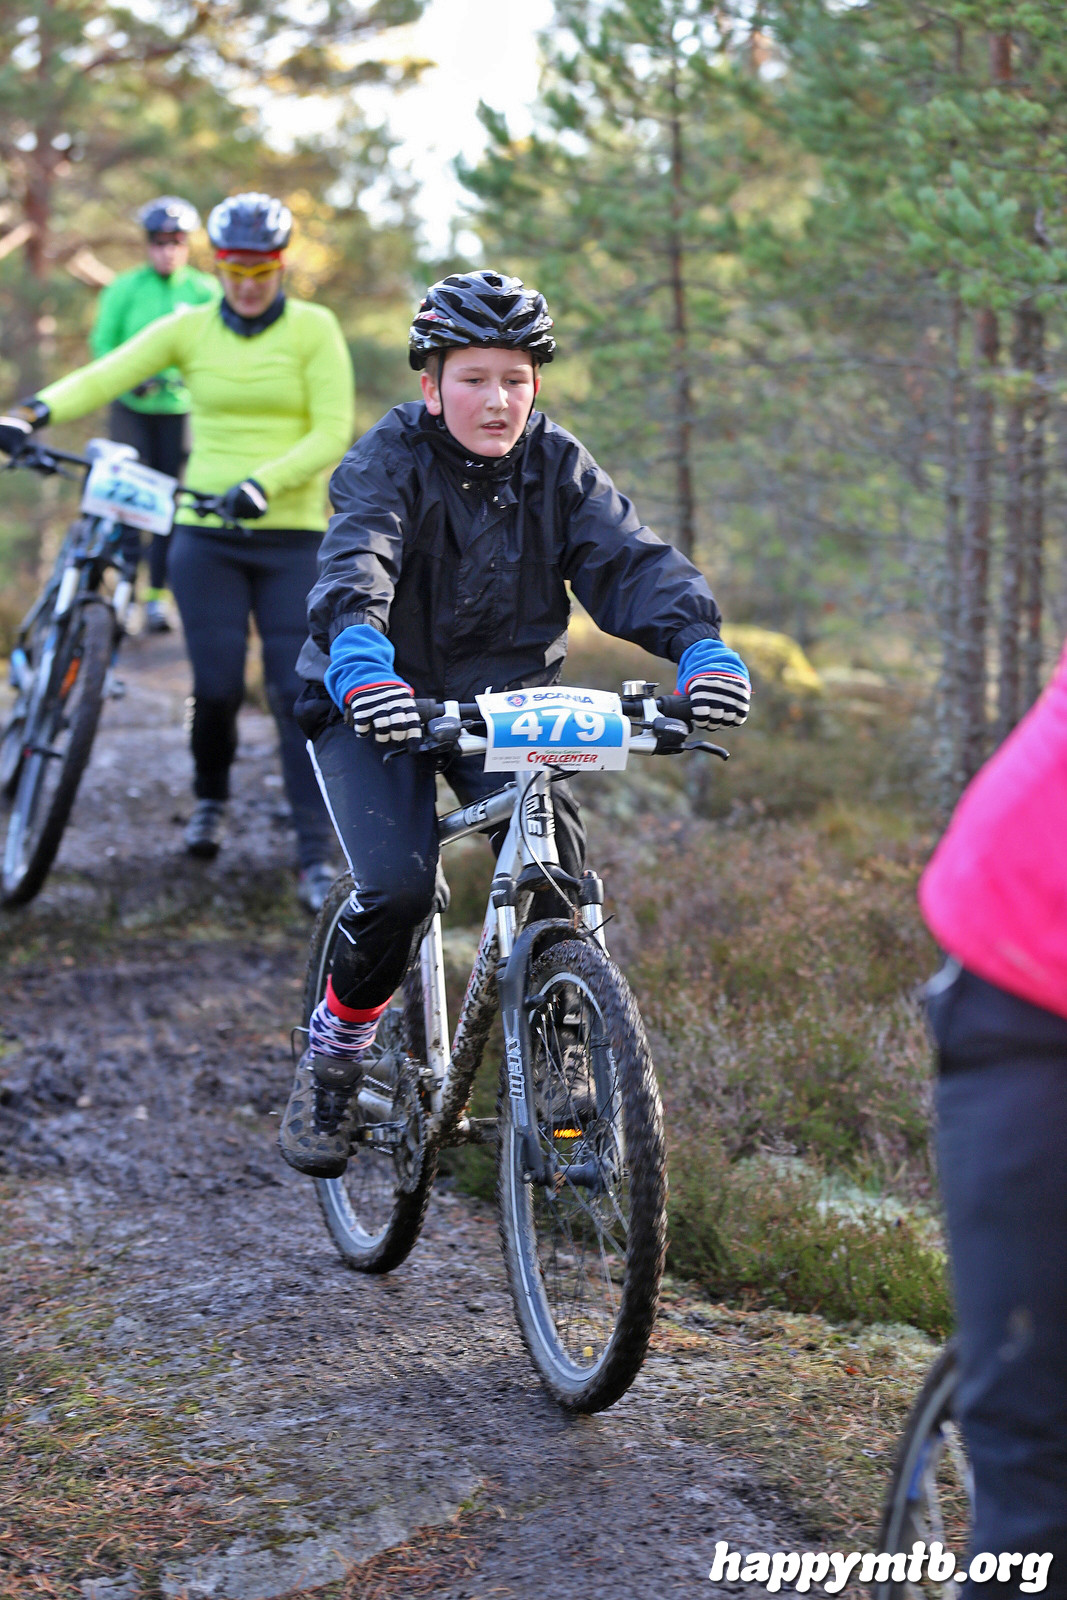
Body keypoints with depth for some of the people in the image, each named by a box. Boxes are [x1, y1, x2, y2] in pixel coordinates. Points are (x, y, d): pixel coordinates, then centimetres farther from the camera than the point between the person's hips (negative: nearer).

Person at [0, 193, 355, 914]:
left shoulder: (314, 329, -1)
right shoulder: (189, 328, 3)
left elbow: (332, 434, -8)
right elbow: (107, 374, -9)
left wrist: (263, 483, -22)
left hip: (291, 535, -1)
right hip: (205, 536, 1)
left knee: (298, 691, -6)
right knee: (217, 685, 0)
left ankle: (318, 854, 0)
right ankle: (212, 801, 31)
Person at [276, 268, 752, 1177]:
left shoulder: (556, 465, -3)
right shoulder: (391, 460, -15)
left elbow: (628, 558, -16)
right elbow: (355, 564, -33)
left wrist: (699, 642, -36)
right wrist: (359, 657, -55)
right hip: (382, 705, -3)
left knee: (556, 868, -20)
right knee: (397, 889, -23)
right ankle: (334, 1054, 6)